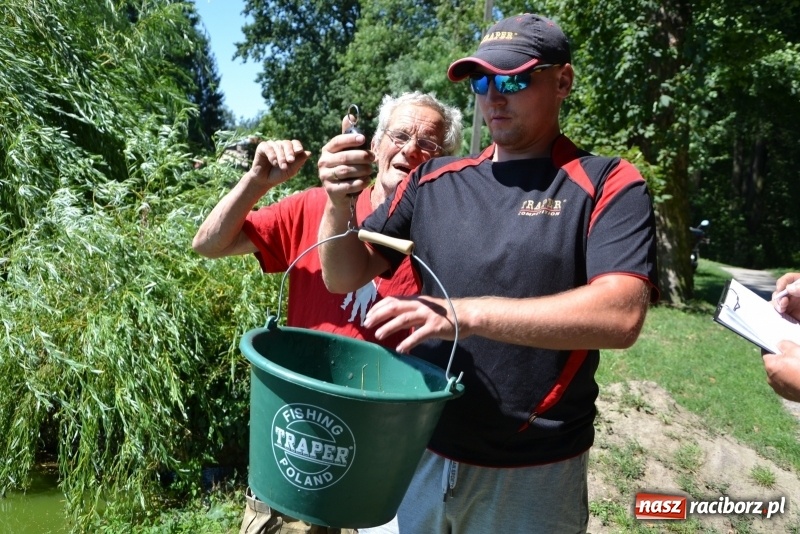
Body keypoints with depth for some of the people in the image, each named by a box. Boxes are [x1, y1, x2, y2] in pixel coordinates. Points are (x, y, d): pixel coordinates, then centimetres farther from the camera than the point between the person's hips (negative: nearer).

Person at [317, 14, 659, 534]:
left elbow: (621, 315, -21)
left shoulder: (608, 185, -7)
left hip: (533, 473, -2)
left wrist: (465, 313, -29)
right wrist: (339, 206, -16)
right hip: (416, 450, 3)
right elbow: (346, 277, 4)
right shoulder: (433, 181, 3)